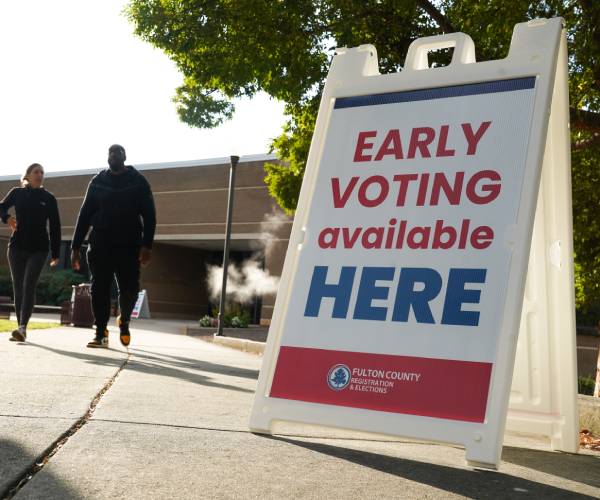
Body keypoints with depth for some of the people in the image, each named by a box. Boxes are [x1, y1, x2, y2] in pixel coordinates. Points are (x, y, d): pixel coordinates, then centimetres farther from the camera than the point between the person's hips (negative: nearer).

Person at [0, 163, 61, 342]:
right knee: (18, 287, 2)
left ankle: (23, 328, -23)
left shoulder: (48, 198, 3)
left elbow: (55, 227, 4)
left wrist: (56, 253, 1)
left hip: (38, 249, -2)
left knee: (29, 286, -14)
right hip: (17, 246, 2)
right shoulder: (17, 193, 6)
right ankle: (20, 328, 7)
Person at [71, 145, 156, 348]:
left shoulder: (138, 181, 4)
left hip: (129, 246, -2)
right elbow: (84, 215, 9)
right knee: (99, 289, -3)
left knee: (129, 289, -4)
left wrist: (147, 245, -14)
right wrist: (75, 247, 2)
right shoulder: (98, 182, 10)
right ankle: (101, 333, 3)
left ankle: (124, 321, 24)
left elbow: (149, 215, -2)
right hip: (100, 245, 2)